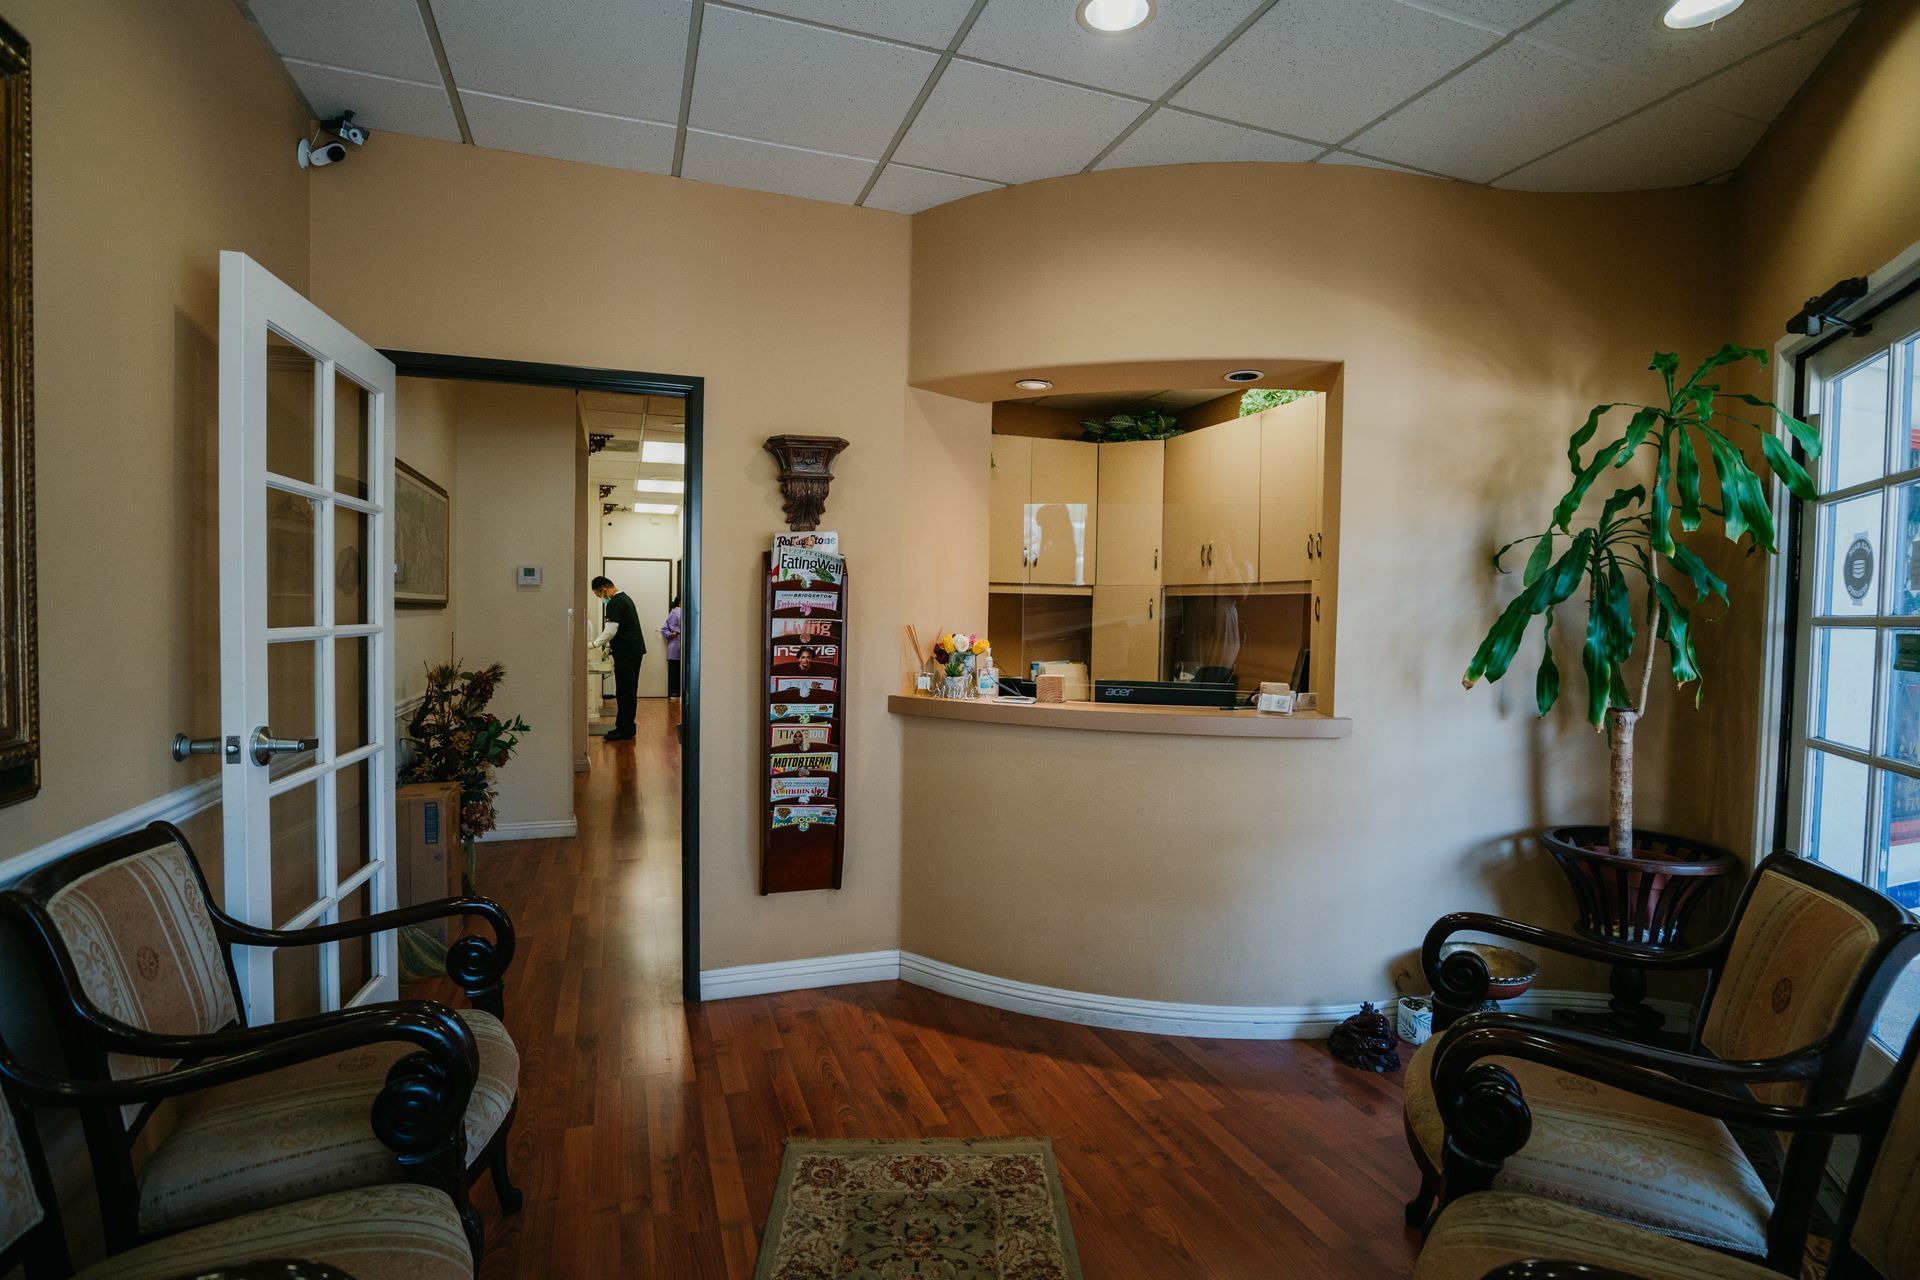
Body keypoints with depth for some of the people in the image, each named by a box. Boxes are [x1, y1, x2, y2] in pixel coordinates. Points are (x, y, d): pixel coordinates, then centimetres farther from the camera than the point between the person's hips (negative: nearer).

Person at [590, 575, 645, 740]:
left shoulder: (614, 604, -15)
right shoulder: (625, 598, 17)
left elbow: (611, 630, -22)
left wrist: (594, 644, -12)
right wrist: (610, 647, 22)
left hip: (626, 654, -10)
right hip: (635, 650, 10)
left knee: (624, 693, -6)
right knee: (630, 692, 13)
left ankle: (624, 730, -3)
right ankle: (627, 727, 18)